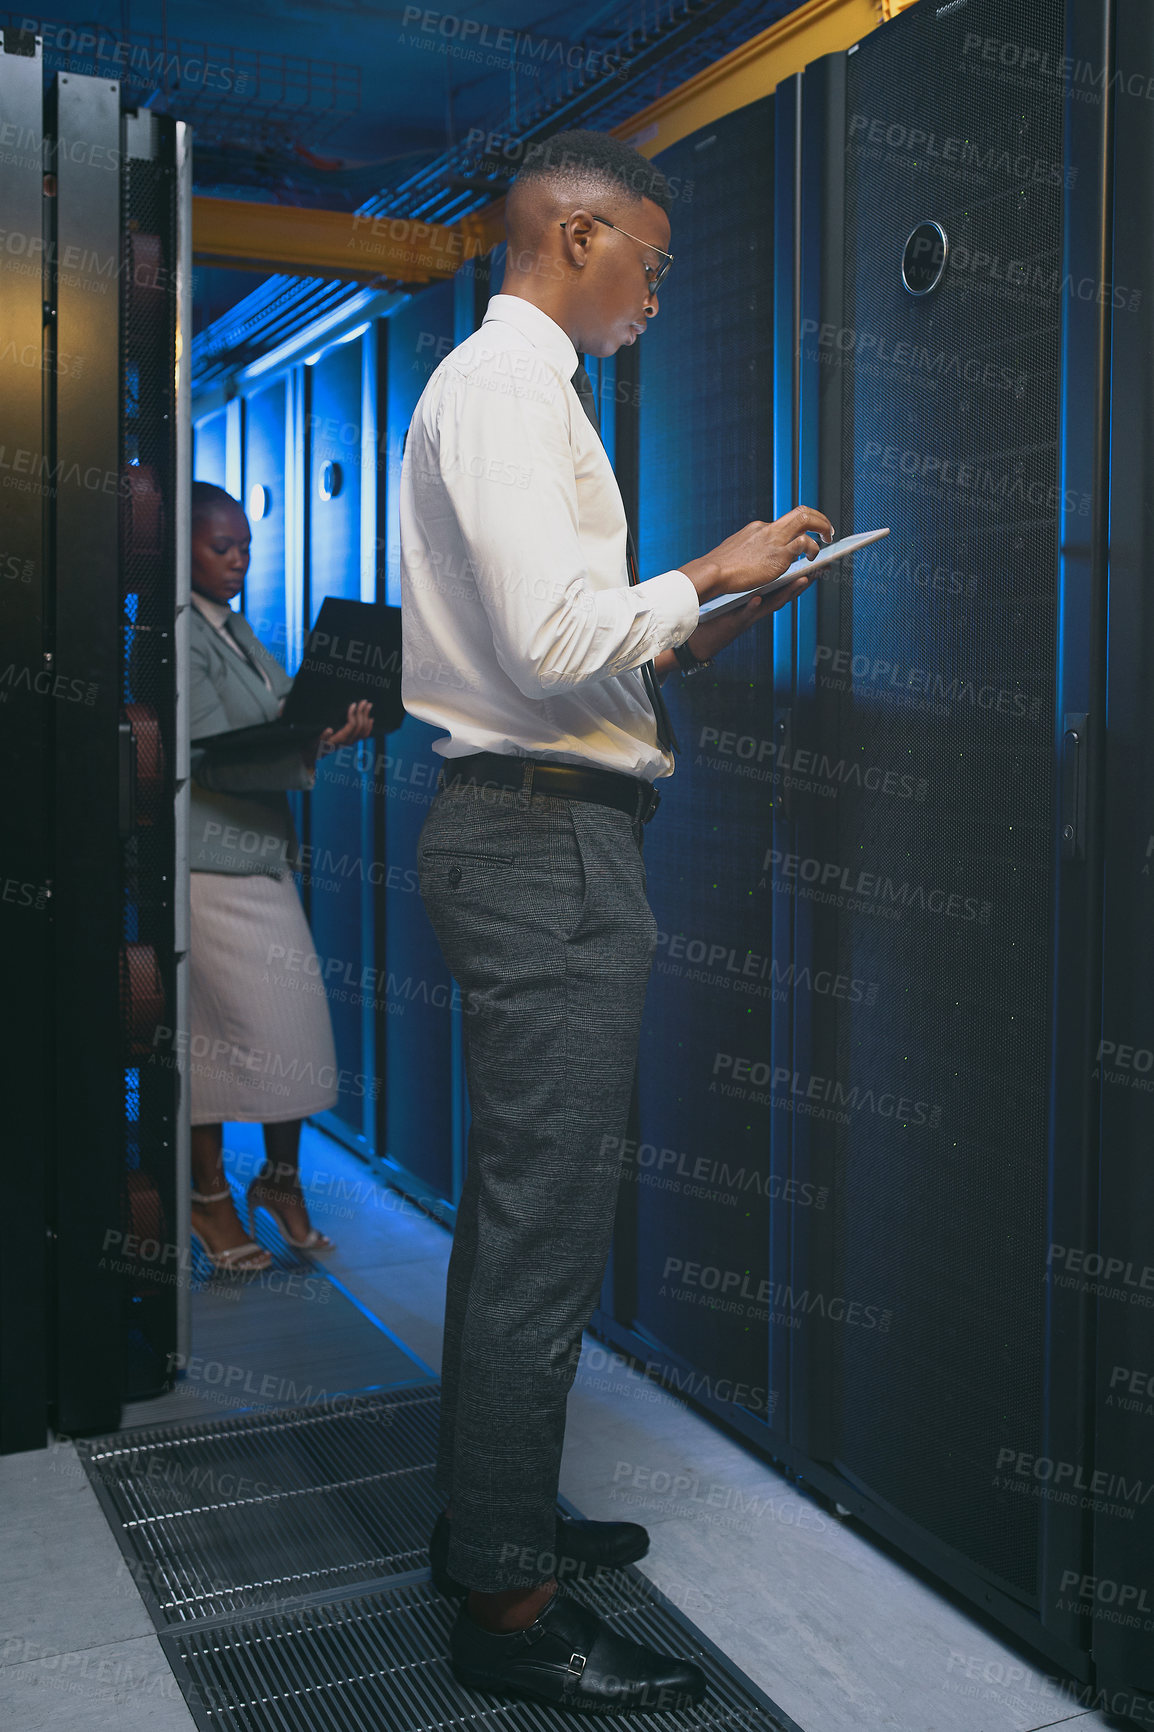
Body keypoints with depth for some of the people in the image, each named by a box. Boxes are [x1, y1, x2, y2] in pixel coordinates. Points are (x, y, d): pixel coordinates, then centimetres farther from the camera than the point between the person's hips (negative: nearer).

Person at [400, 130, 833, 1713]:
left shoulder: (516, 384, 22)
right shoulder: (506, 383, -10)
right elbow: (557, 640, -22)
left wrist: (683, 642, 15)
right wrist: (705, 573, -8)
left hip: (529, 828, 11)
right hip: (548, 834, -11)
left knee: (521, 1203, 17)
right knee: (546, 1216, -6)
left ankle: (492, 1518, 31)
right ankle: (507, 1599, 7)